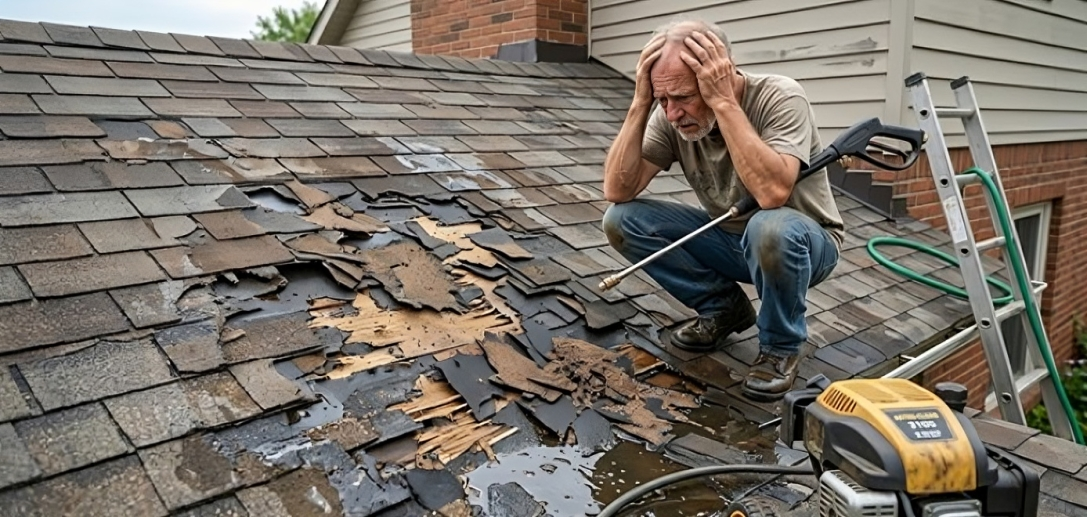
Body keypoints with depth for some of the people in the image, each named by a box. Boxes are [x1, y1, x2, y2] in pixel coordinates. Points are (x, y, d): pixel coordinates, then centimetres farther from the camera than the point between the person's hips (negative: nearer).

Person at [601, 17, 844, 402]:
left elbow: (772, 193, -43)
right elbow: (617, 191, -19)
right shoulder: (671, 115, -12)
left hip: (804, 241, -4)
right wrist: (641, 104, -27)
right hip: (729, 237, 5)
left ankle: (782, 345, -10)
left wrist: (724, 102, -40)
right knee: (621, 220, -13)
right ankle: (723, 307, 5)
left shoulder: (780, 98, -26)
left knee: (769, 229, -41)